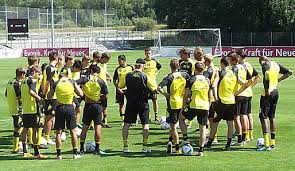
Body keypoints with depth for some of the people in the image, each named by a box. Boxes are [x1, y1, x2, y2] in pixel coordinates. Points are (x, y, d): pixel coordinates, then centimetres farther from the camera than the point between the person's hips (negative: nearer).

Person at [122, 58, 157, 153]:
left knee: (126, 124, 8)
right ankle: (145, 147, 1)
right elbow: (154, 89, -5)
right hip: (142, 103, -2)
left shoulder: (128, 75, -3)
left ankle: (125, 147, 4)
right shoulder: (145, 77, -10)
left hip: (130, 103, 2)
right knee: (145, 124, 5)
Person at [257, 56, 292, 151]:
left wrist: (266, 90, -26)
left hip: (268, 93, -8)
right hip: (276, 92, 8)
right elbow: (289, 72, 16)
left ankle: (267, 144, -11)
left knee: (263, 117, -6)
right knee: (272, 117, 16)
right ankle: (272, 143, 21)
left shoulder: (265, 64, -9)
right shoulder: (276, 65, 12)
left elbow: (267, 75, -27)